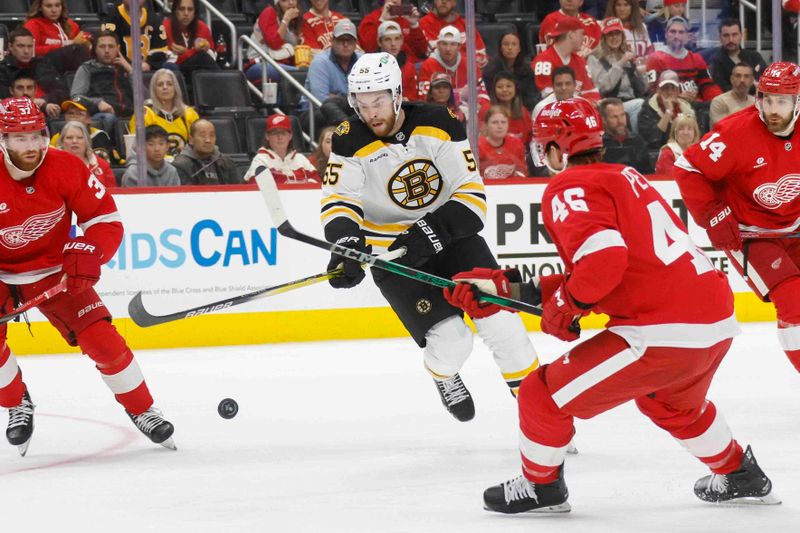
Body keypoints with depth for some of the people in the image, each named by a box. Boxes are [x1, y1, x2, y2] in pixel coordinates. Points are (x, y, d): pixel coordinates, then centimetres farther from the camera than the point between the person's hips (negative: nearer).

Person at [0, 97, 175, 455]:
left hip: (54, 272, 0)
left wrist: (86, 253, -30)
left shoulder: (67, 168, -18)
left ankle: (142, 411, 8)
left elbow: (106, 219, -12)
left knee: (102, 340, -11)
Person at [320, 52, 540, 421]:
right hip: (392, 250, -1)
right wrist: (347, 242, -38)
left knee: (499, 321, -11)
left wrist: (430, 232, -27)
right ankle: (444, 376, 23)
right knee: (450, 340, -13)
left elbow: (472, 194, -14)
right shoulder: (351, 142, -12)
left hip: (451, 235, 1)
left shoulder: (438, 124, -14)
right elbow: (338, 201, -17)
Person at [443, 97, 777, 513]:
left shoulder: (569, 187, -4)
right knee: (670, 403, 39)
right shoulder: (624, 177, 23)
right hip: (718, 323, 9)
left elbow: (604, 255, -23)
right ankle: (740, 476, 50)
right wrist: (507, 289, 20)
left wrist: (564, 306, -7)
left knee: (544, 395, 6)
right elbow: (590, 277, 23)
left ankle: (540, 486, 23)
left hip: (663, 333, -9)